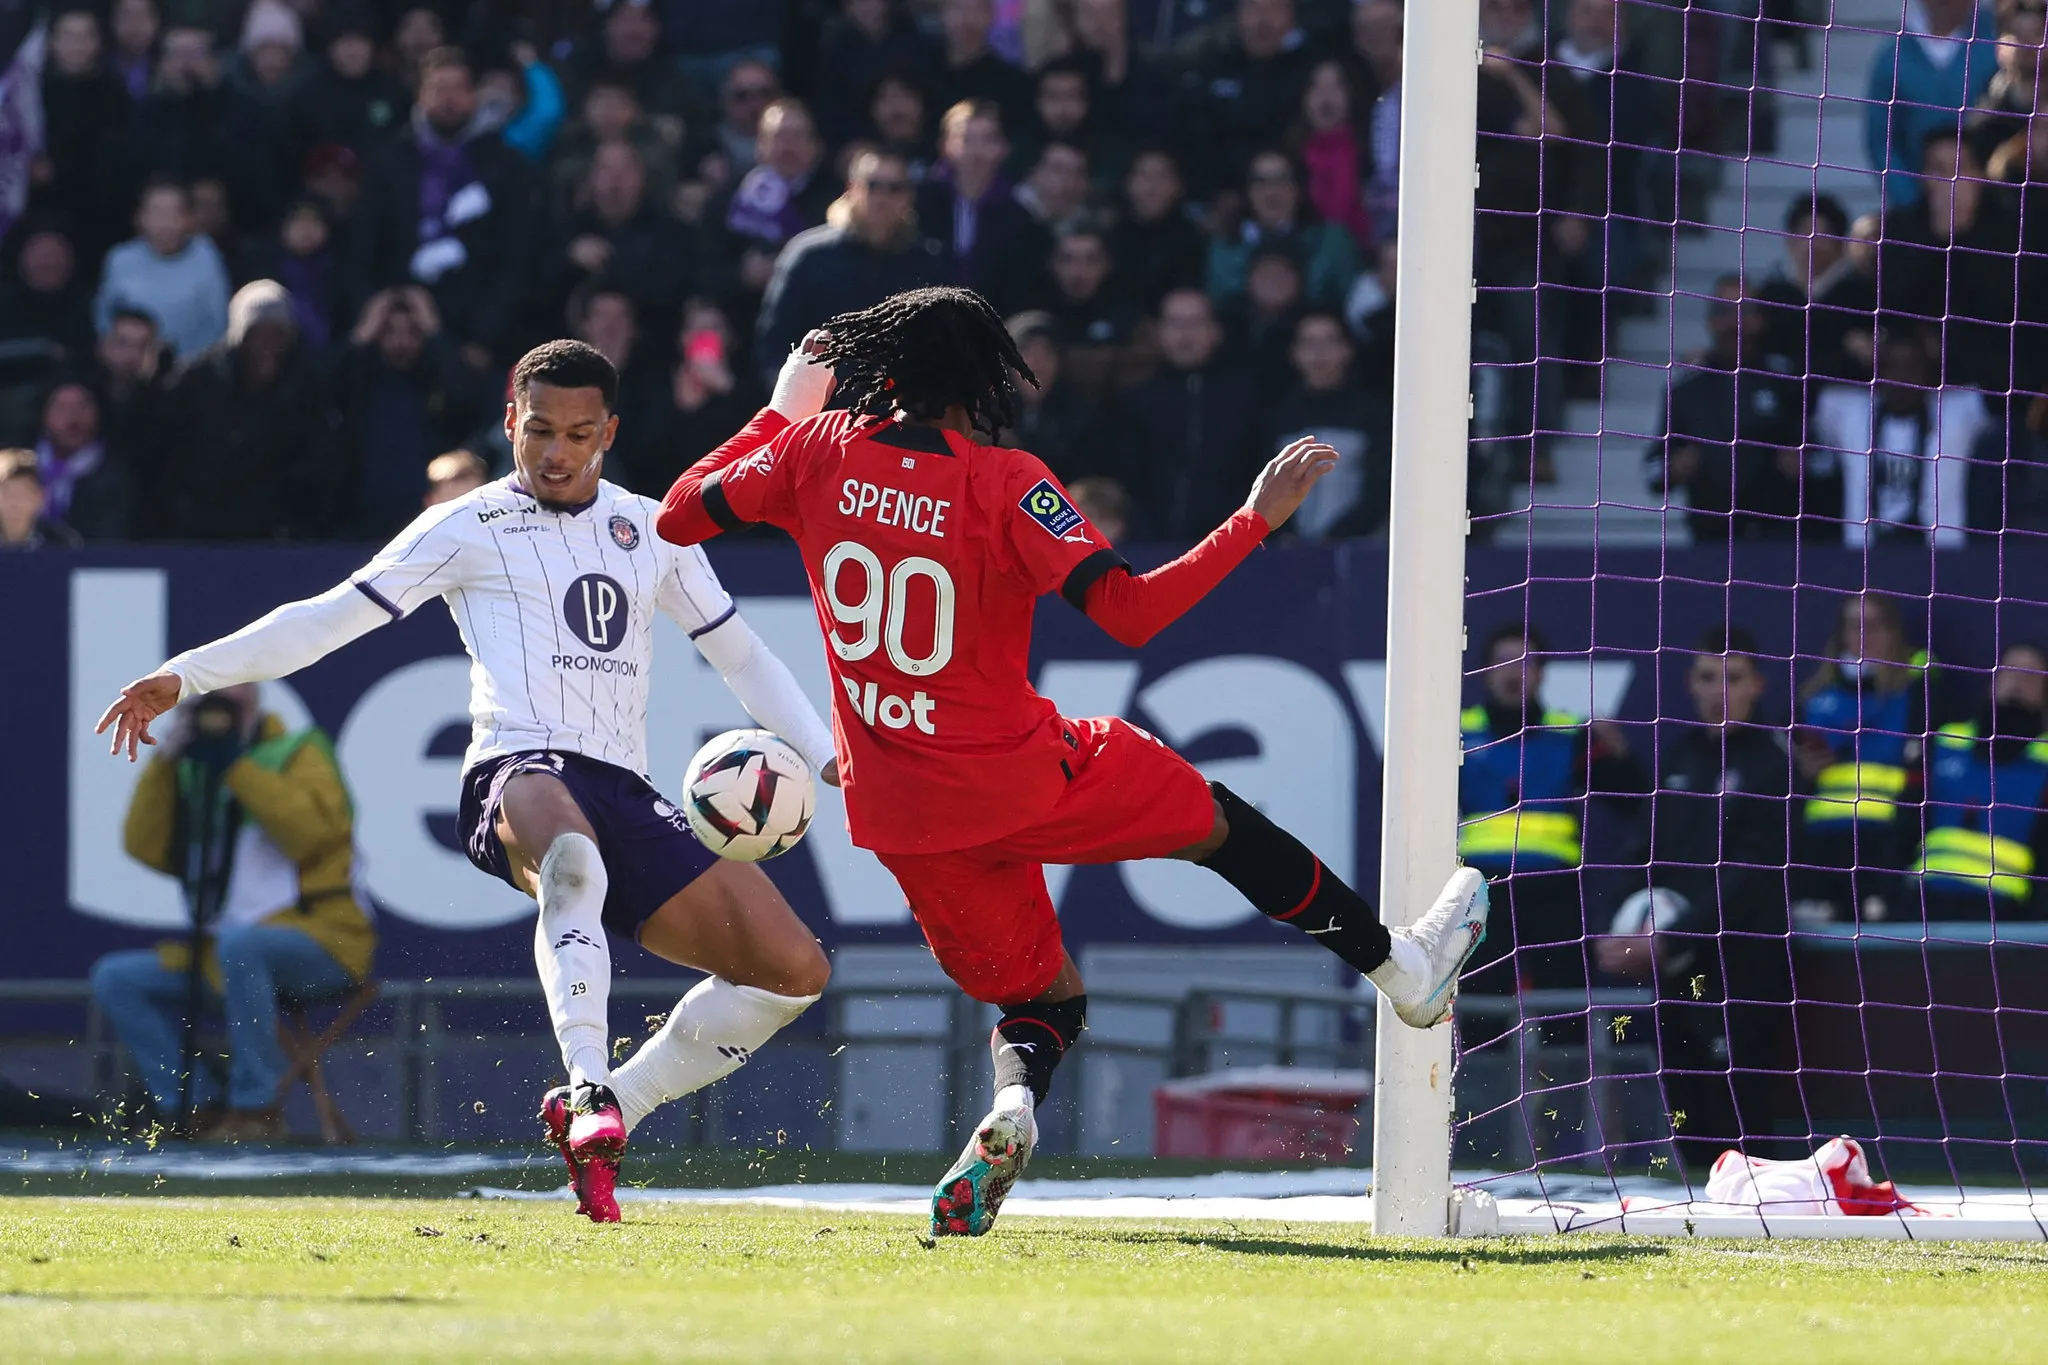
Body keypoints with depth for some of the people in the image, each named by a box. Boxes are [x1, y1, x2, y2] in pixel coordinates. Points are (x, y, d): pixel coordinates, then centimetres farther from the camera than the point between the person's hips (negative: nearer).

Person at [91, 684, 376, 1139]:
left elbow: (310, 832, -19)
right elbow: (148, 849, 5)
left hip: (320, 943, -7)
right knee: (115, 979, -4)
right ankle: (197, 1105, -11)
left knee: (239, 943, -38)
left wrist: (236, 767, -17)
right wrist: (164, 763, -4)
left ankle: (257, 1106, -29)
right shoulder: (192, 771, 16)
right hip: (219, 953, 7)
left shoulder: (299, 753, 0)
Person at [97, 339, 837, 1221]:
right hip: (518, 775, -5)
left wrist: (828, 756, 16)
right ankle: (588, 1090, -52)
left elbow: (740, 654, 29)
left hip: (627, 796, 5)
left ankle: (606, 1115, 2)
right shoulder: (467, 530, 11)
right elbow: (330, 616, 10)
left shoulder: (652, 530, 23)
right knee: (572, 854, -45)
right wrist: (186, 676, 3)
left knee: (794, 968, -8)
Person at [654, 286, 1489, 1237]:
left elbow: (678, 515, 9)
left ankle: (1010, 1105, -14)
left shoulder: (817, 454, -4)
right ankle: (1400, 968, 32)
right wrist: (1256, 520, -16)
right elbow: (1129, 613, -23)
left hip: (896, 810, 4)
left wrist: (776, 416, 19)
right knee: (1216, 820, 21)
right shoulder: (1004, 485, -15)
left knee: (1040, 994, 19)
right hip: (1016, 779, -4)